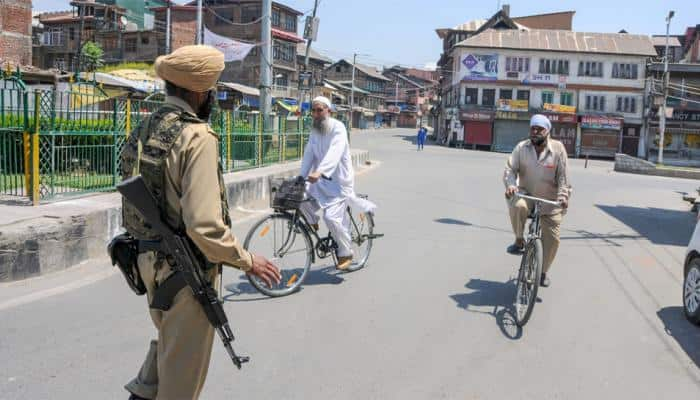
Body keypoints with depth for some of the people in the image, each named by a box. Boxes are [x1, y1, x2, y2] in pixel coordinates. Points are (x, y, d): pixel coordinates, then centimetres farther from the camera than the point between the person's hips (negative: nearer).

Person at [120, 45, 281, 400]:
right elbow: (204, 224, -28)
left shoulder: (143, 131, 6)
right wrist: (246, 261, -16)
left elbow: (133, 203, 11)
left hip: (148, 259, 8)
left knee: (169, 339, 29)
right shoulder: (196, 137, -21)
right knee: (185, 359, 10)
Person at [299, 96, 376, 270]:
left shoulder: (338, 128, -15)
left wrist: (319, 171, -46)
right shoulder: (314, 130, 9)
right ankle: (312, 222, 14)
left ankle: (346, 254, 3)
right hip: (321, 180, 6)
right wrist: (301, 178, -9)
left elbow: (335, 152, -31)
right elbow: (309, 155, 3)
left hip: (339, 181, -6)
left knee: (331, 217, -19)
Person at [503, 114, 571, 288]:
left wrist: (563, 195, -21)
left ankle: (544, 272, 22)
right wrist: (510, 185, -29)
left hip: (549, 201, 1)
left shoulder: (558, 148, -7)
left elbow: (563, 176, -8)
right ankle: (519, 241, -12)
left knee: (552, 239, -1)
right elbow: (510, 169, -10)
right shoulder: (521, 147, -4)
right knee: (517, 206, -37)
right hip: (526, 194, 0)